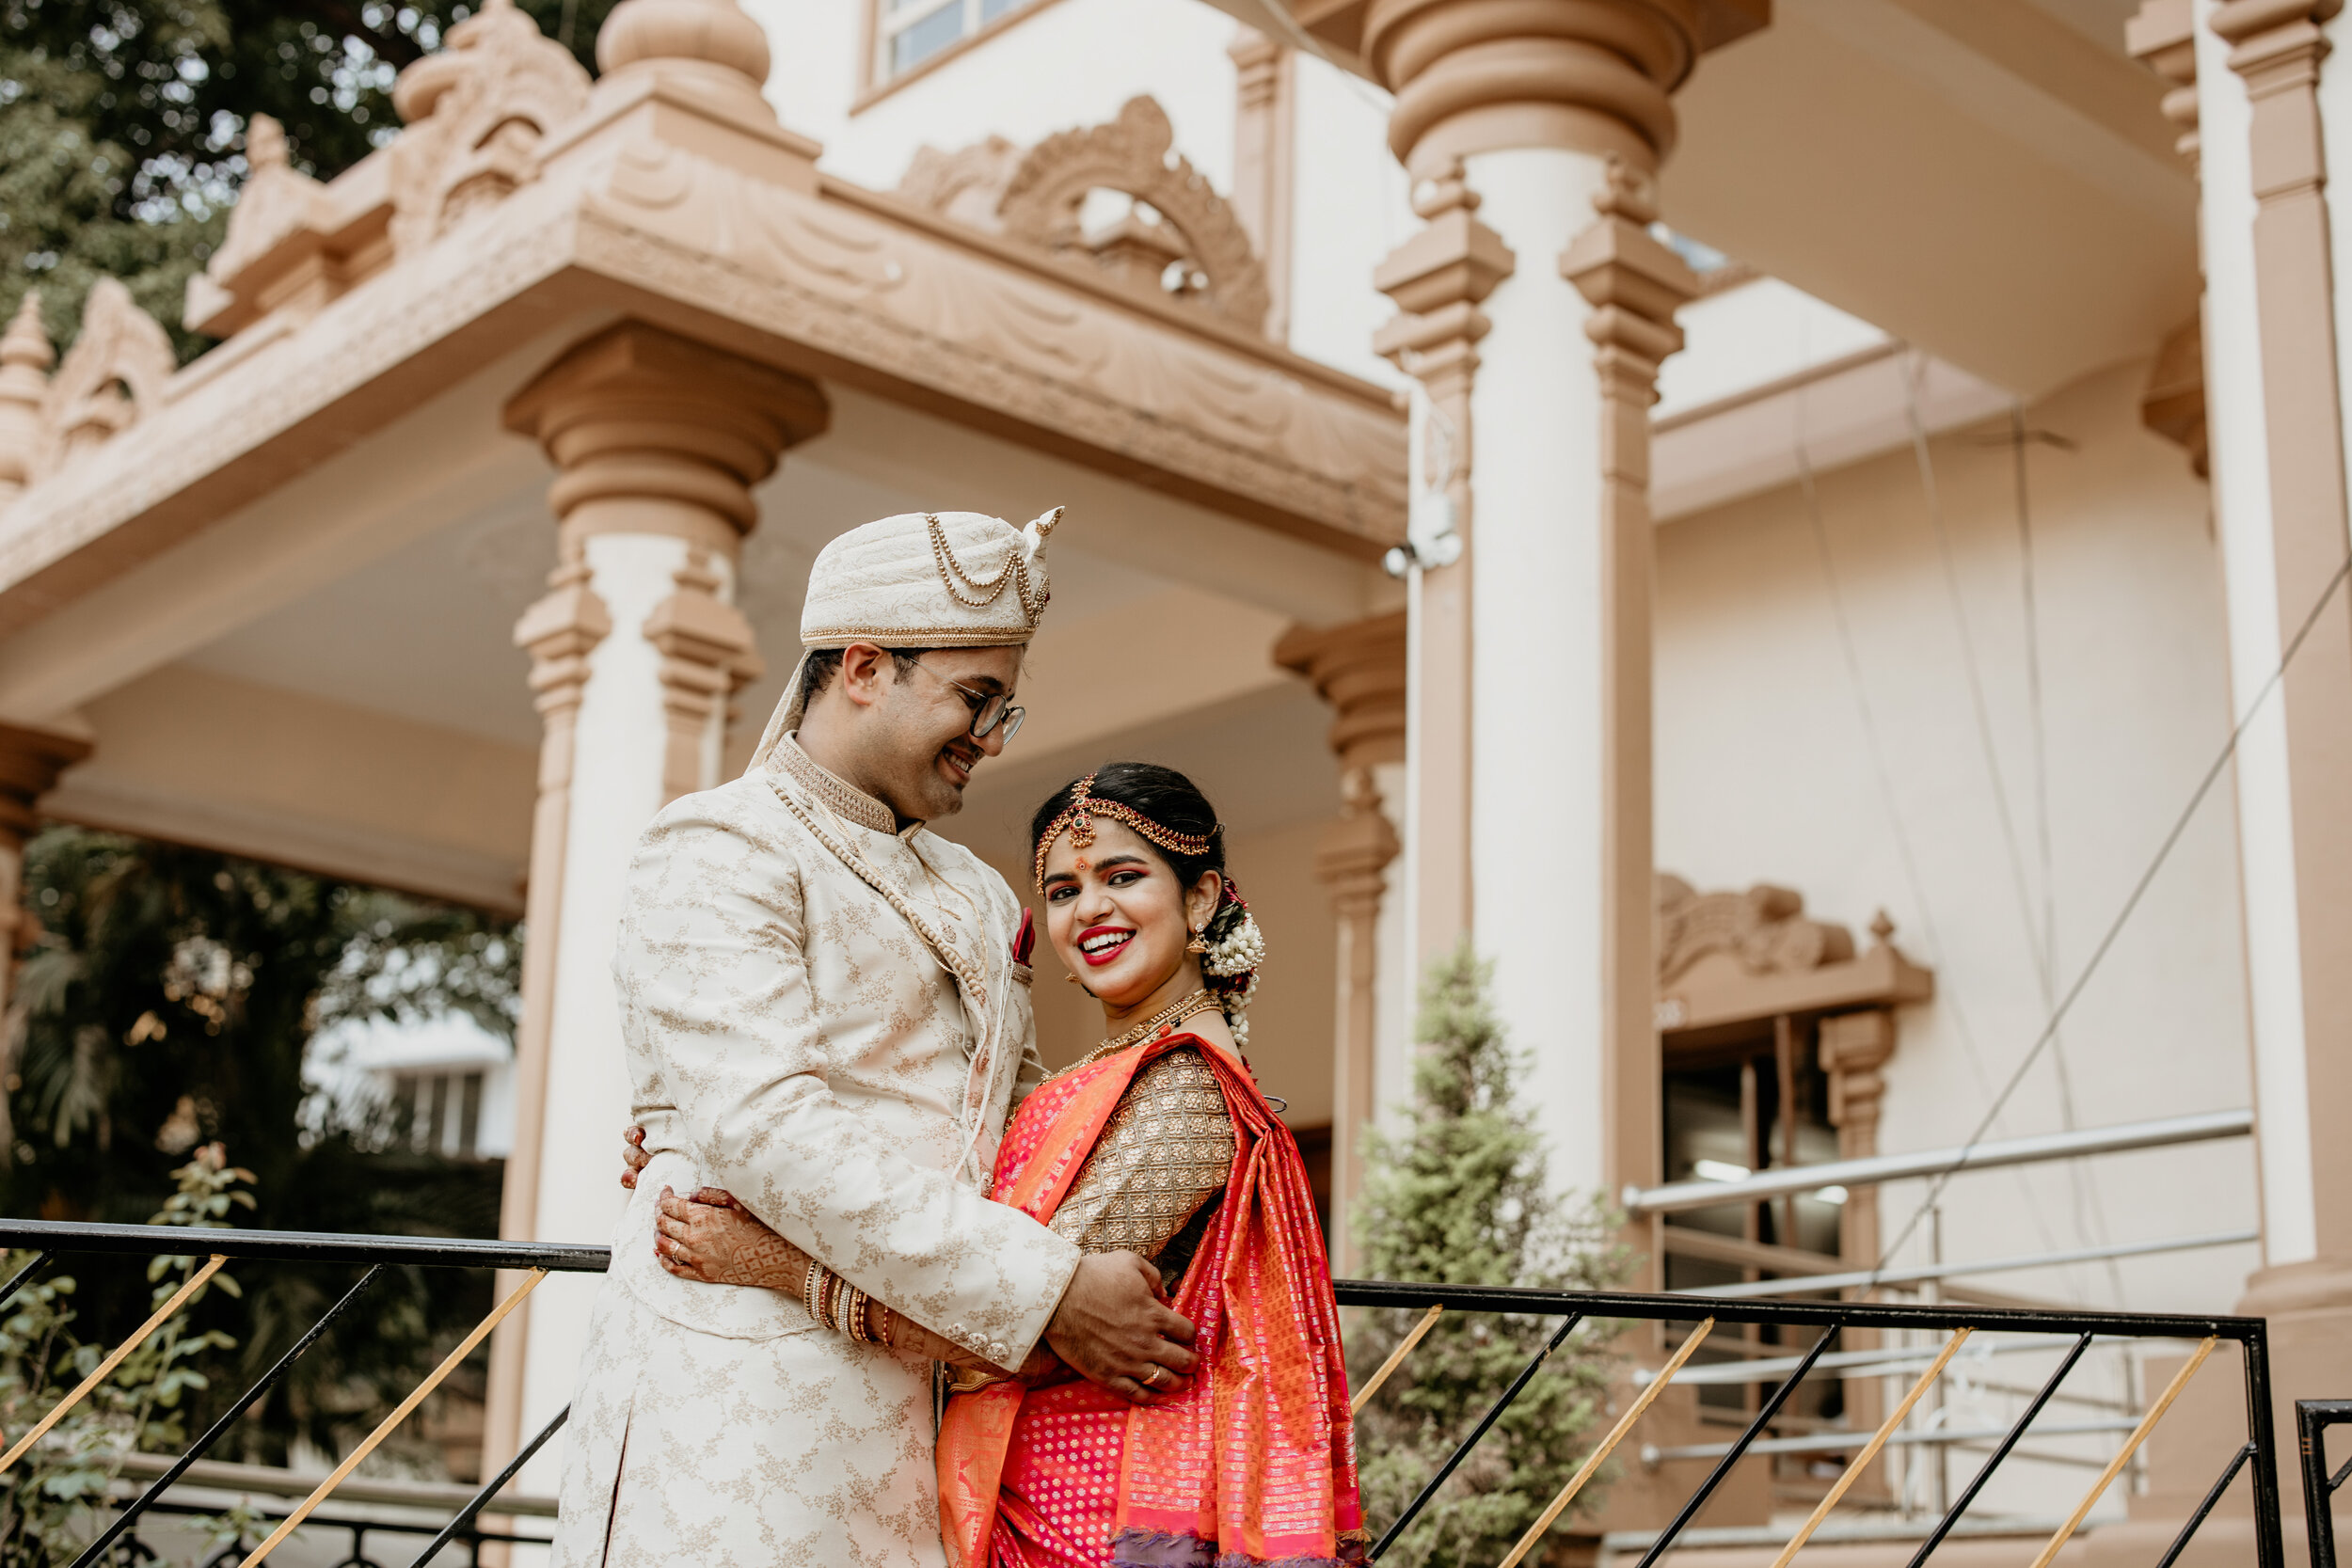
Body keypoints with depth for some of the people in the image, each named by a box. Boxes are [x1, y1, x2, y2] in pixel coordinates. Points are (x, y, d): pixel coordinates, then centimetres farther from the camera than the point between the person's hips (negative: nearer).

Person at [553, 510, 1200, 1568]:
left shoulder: (974, 896, 22)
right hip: (742, 1380, -7)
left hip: (905, 1414, 7)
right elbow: (762, 1125, -18)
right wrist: (1043, 1291, -21)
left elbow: (1023, 1112, 24)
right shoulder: (721, 850, -5)